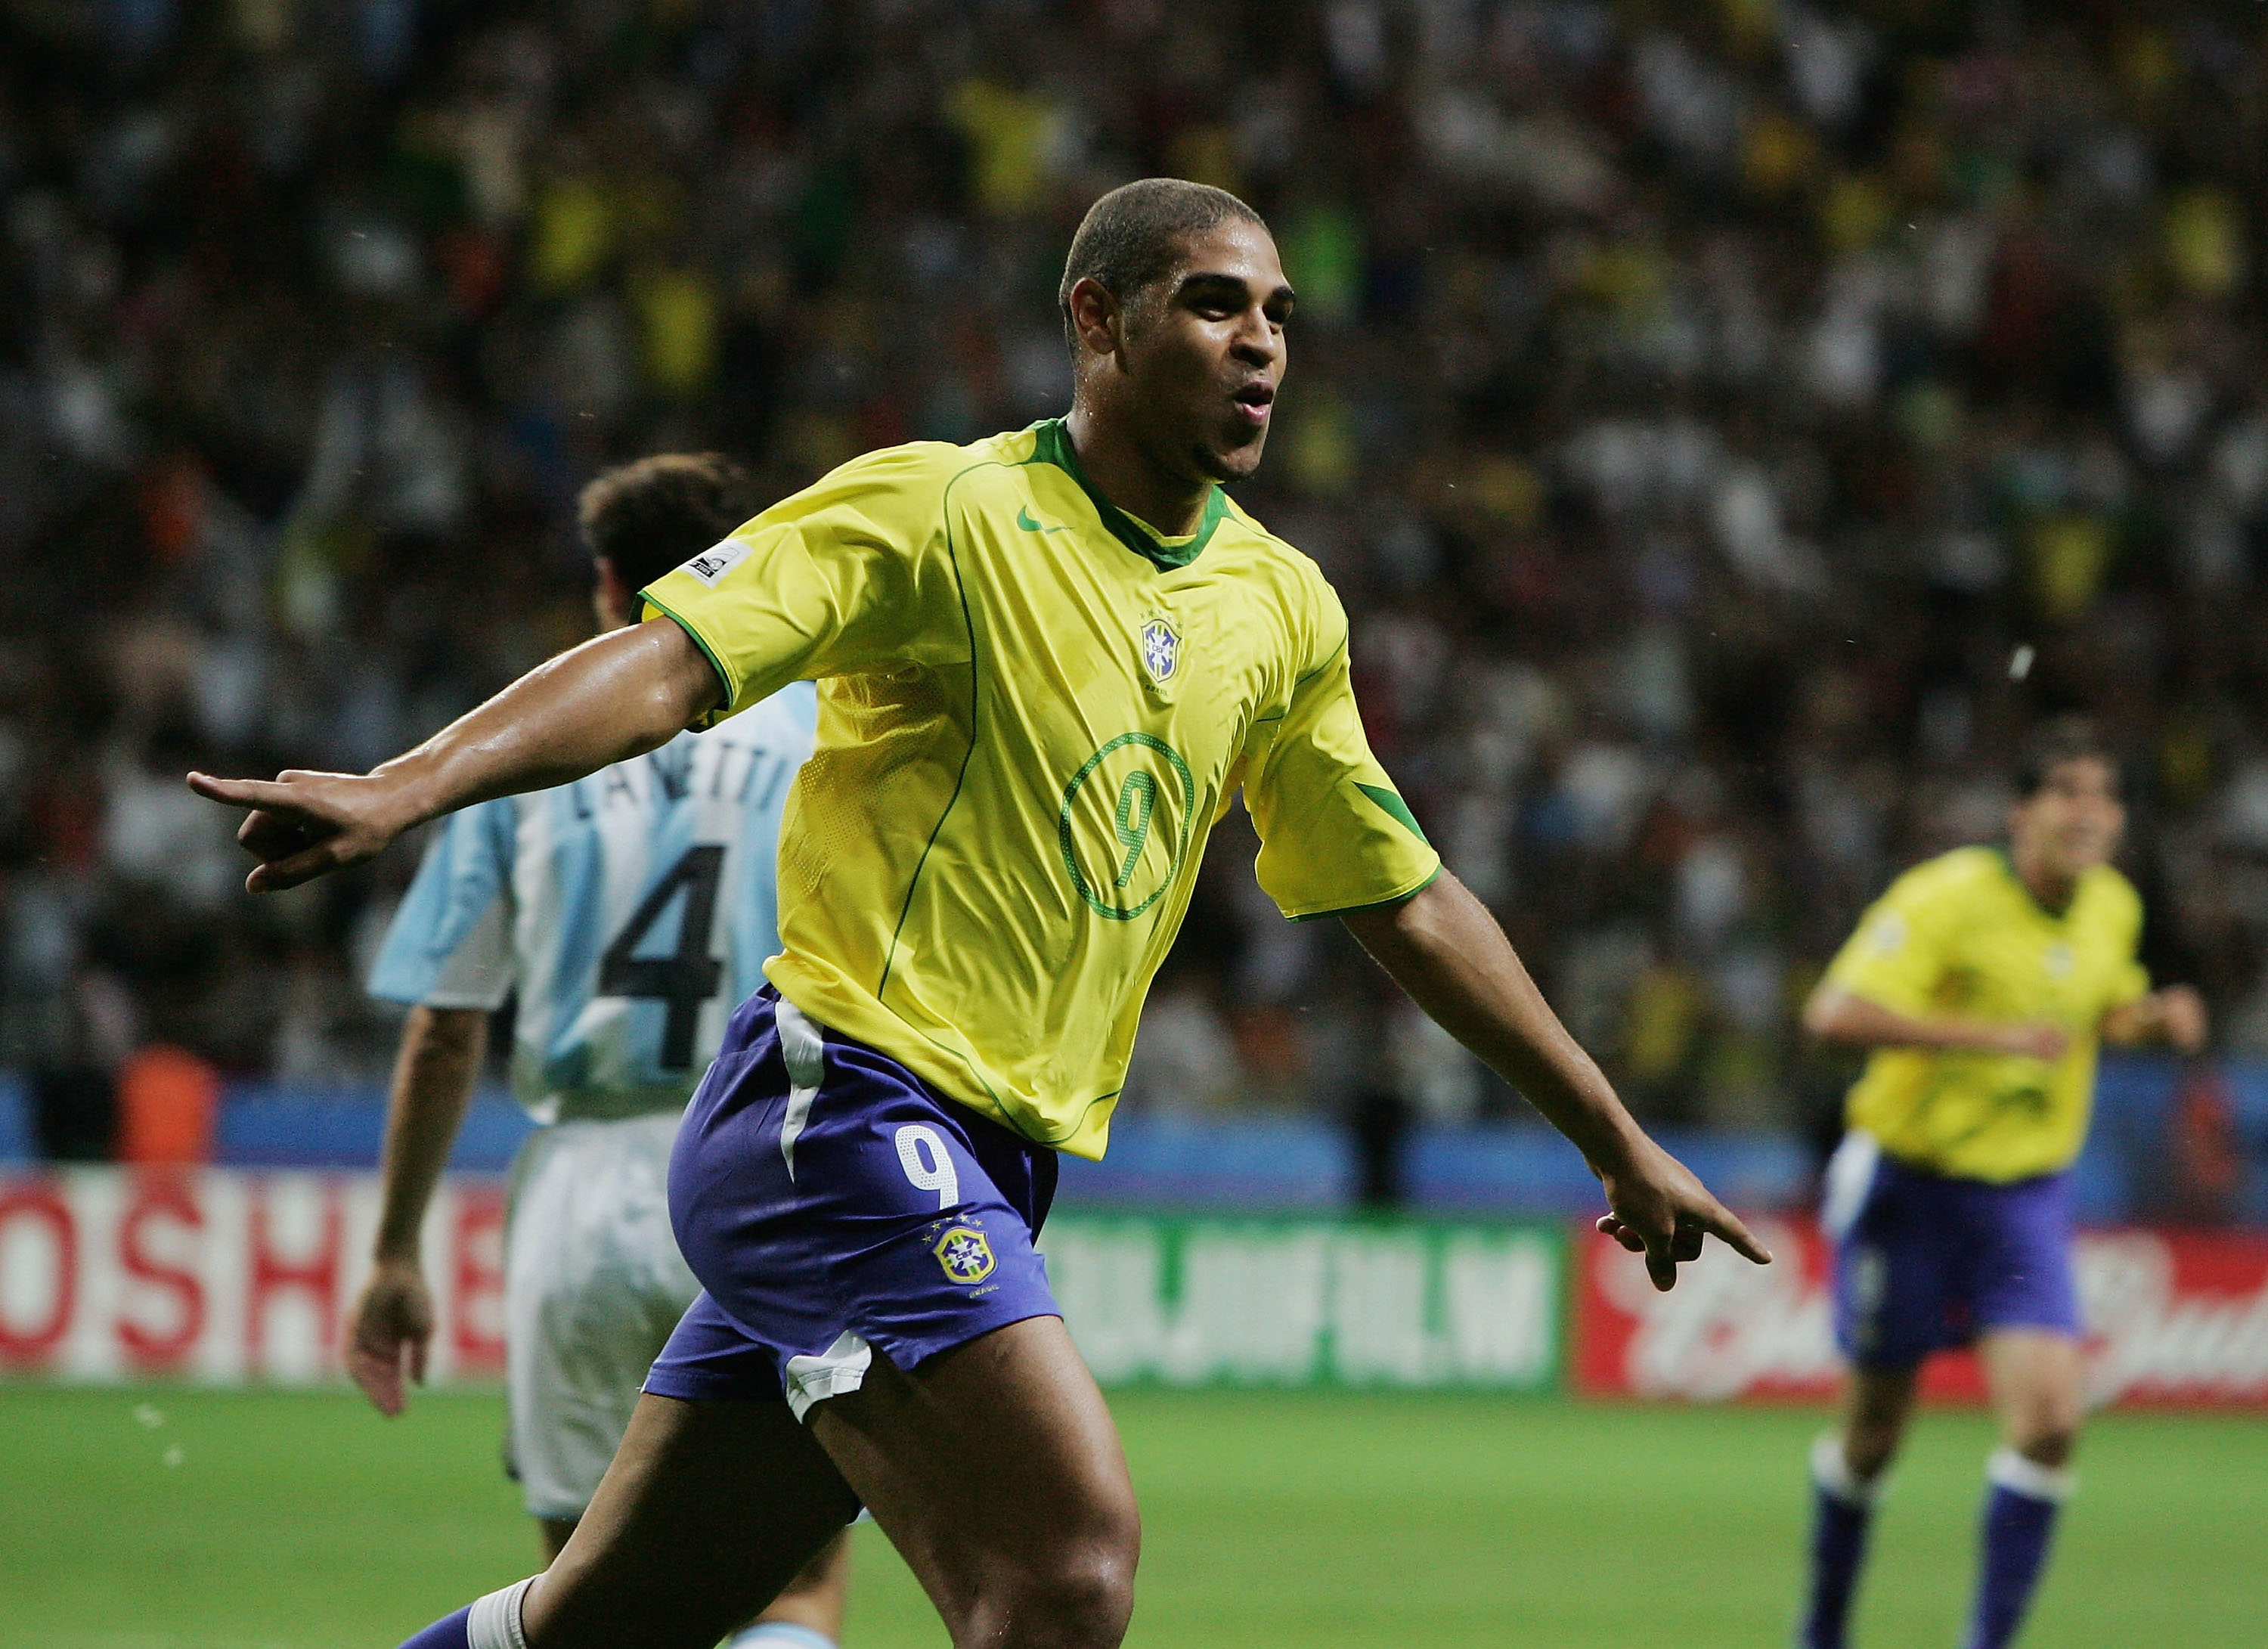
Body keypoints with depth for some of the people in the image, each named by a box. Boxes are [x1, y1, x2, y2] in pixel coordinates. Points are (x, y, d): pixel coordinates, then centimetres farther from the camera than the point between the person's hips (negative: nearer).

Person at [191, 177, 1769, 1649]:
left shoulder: (1280, 608, 14)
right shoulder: (943, 512, -7)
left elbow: (1408, 903, 24)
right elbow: (670, 660, -18)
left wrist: (1620, 1142, 26)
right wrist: (399, 791, -34)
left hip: (980, 1179, 7)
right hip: (846, 1105, -7)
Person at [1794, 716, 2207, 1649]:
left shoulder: (2115, 910, 1)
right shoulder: (1945, 898, -19)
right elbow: (1834, 1014, -29)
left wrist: (2155, 1017, -2)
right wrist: (1993, 1035, -34)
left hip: (2027, 1195, 4)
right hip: (1909, 1184, -4)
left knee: (2049, 1415, -15)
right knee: (1874, 1430, 8)